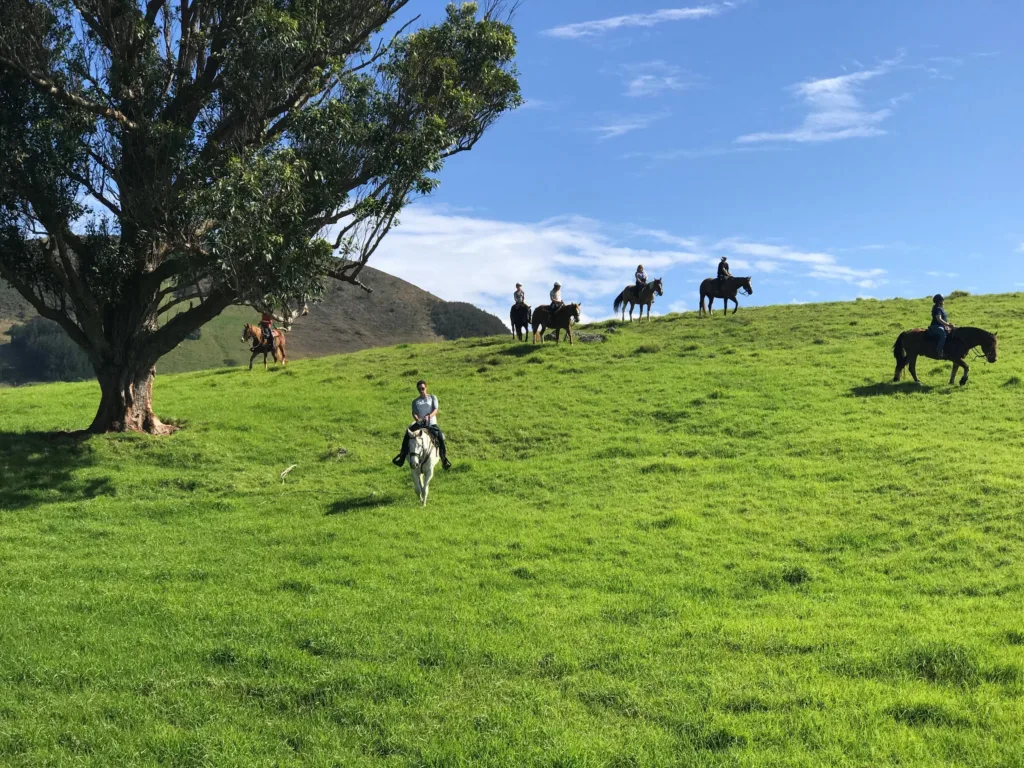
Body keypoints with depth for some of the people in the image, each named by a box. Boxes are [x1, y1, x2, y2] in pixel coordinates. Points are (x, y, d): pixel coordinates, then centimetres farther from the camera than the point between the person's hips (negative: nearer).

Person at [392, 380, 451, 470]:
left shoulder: (432, 398, 10)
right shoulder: (415, 401, 15)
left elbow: (435, 410, -5)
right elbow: (414, 413, 0)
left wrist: (429, 416, -26)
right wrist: (417, 419, -24)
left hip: (431, 423, -2)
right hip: (419, 424, 2)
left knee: (440, 436, -28)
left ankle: (444, 459, -18)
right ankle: (402, 457, -9)